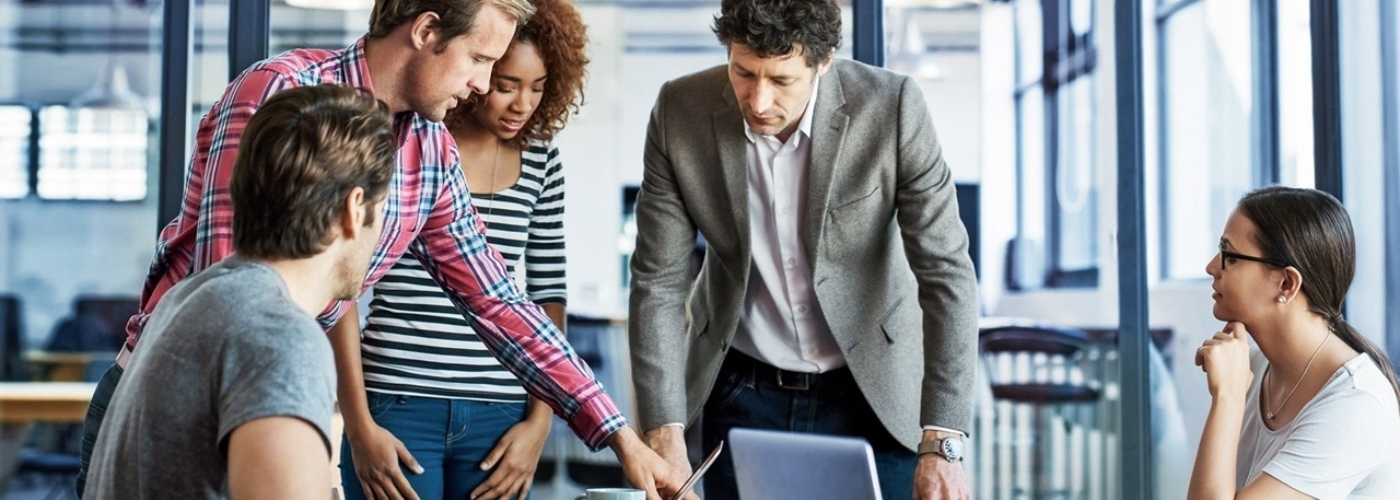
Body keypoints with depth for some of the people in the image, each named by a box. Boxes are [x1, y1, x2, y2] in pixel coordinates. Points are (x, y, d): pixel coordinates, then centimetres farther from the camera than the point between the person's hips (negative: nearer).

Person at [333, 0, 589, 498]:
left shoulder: (540, 163, 5)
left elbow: (548, 298, 11)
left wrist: (539, 420, 3)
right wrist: (359, 424, -6)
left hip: (499, 418, 4)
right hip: (396, 408, -3)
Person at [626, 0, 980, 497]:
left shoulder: (892, 108, -19)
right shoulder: (680, 112, -14)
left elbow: (946, 272, -19)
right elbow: (658, 281, -9)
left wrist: (941, 444, -26)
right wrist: (665, 434, -17)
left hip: (873, 391, -1)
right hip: (743, 393, 2)